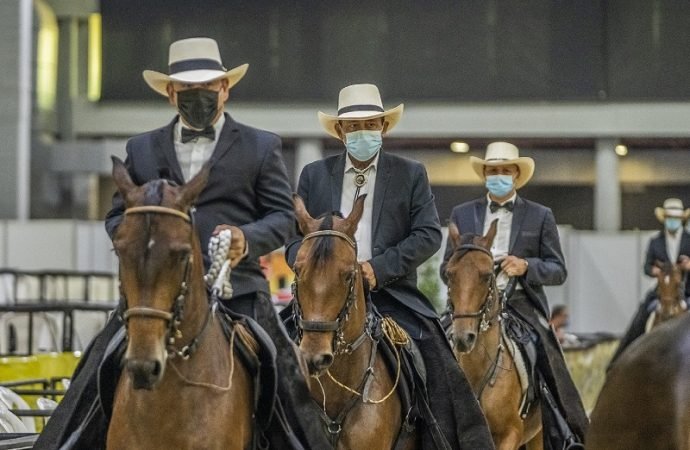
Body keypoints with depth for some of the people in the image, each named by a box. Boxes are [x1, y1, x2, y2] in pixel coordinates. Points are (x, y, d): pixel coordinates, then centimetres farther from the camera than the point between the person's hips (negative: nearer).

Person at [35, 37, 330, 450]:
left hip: (236, 286, -2)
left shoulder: (261, 147, 12)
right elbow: (118, 215, 17)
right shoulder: (142, 149, 18)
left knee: (280, 381, -9)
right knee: (99, 379, -6)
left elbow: (283, 215, 7)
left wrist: (247, 238, -14)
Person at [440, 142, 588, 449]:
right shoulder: (463, 214, 15)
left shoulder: (540, 216, 10)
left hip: (522, 306, -1)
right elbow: (447, 269, 14)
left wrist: (526, 266, -13)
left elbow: (558, 271, 7)